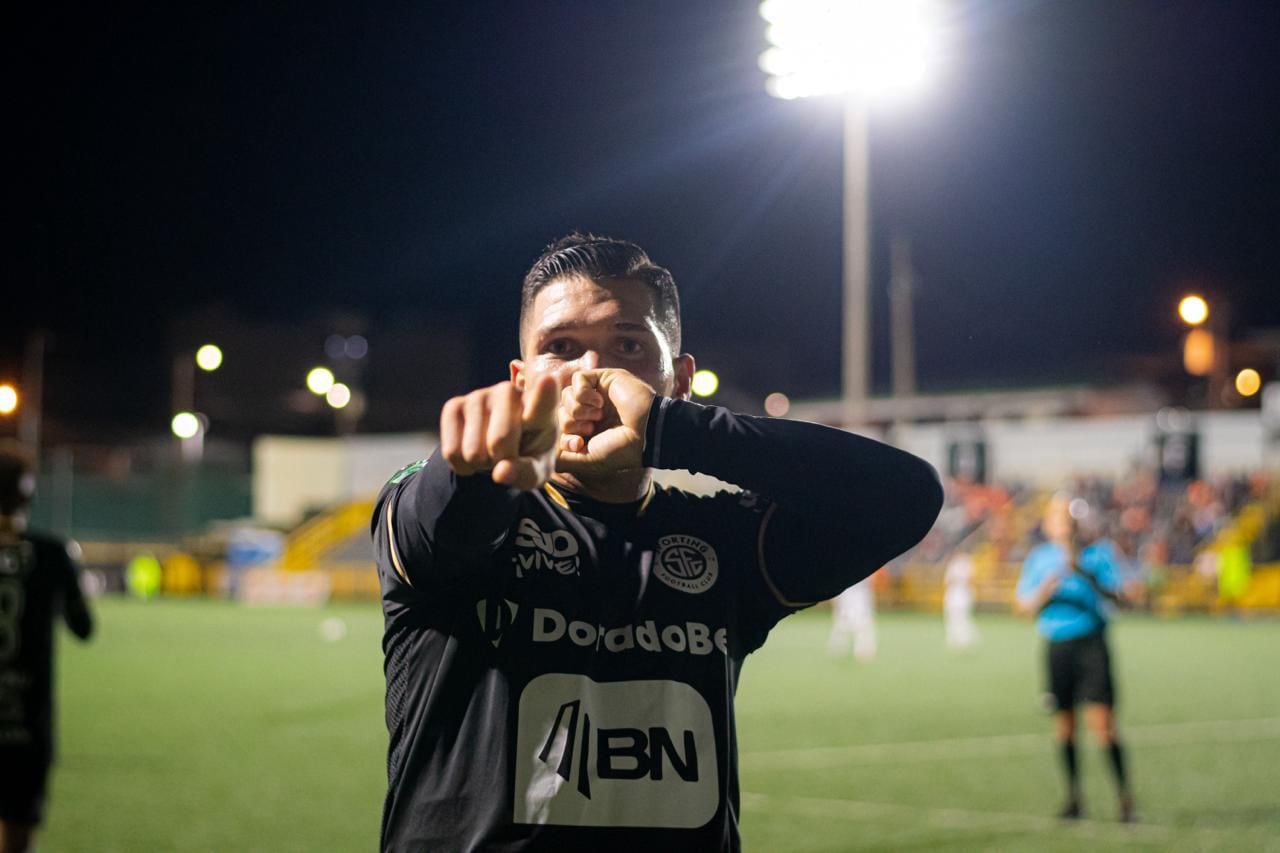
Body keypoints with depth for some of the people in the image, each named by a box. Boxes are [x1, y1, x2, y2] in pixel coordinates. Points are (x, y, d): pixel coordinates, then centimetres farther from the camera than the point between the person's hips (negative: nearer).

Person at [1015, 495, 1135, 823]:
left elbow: (1116, 596, -8)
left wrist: (1083, 571, -20)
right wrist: (1045, 590, -11)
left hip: (1091, 645, -3)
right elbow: (1025, 606, 9)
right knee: (1064, 725, 4)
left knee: (1102, 722, -11)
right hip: (1056, 648, 3)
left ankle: (1125, 798, -6)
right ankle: (1073, 798, 16)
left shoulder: (1098, 553, 2)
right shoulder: (1038, 558, 10)